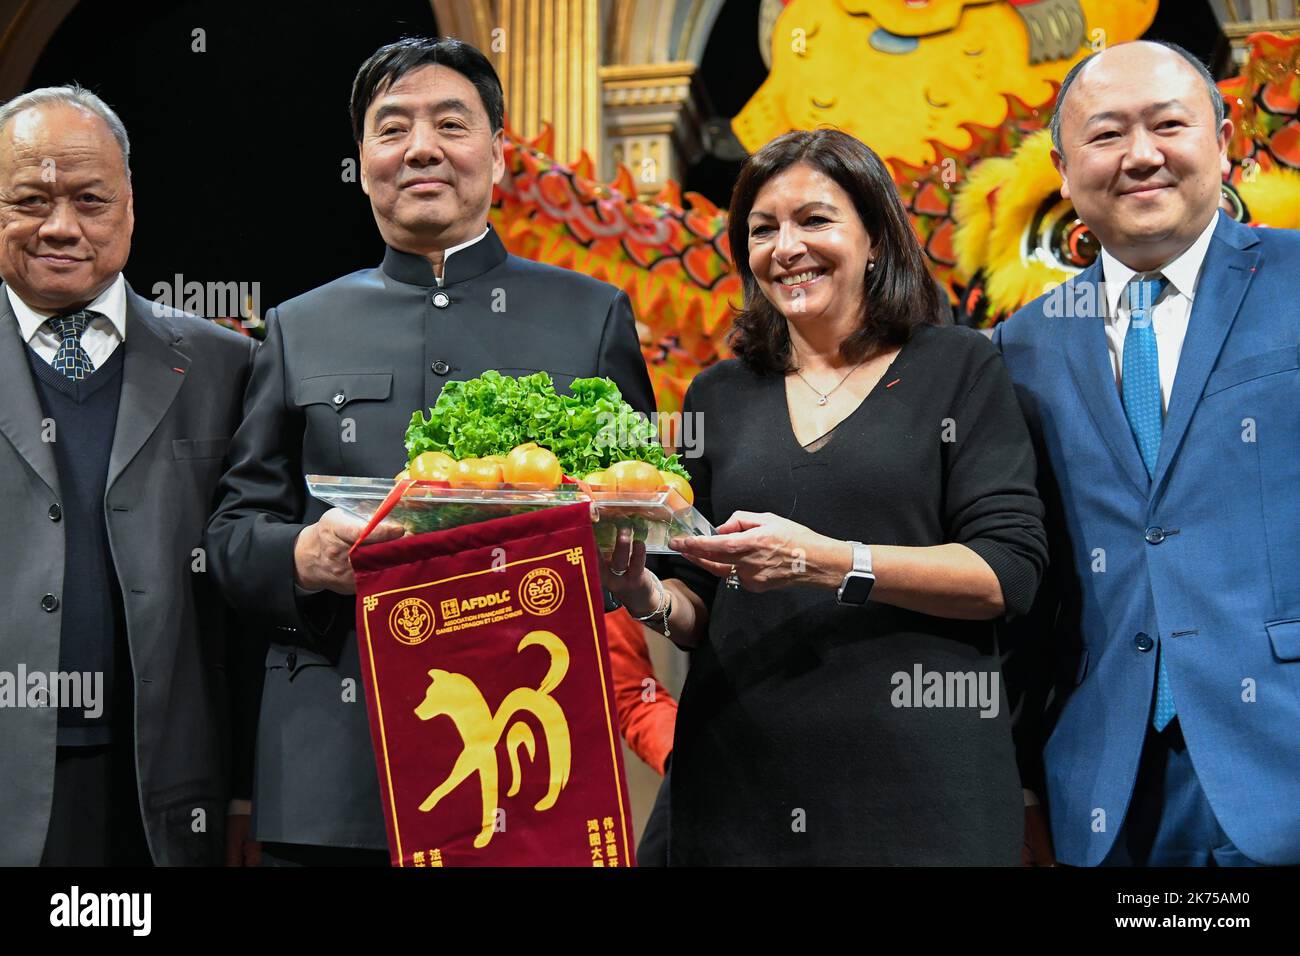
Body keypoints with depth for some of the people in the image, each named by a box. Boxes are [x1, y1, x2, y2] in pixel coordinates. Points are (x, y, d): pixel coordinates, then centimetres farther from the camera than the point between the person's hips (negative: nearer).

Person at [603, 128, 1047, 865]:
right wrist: (648, 595, -8)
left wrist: (829, 563, -19)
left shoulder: (959, 368, 0)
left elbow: (1011, 573, -9)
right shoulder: (719, 396, 10)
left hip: (919, 782, -3)